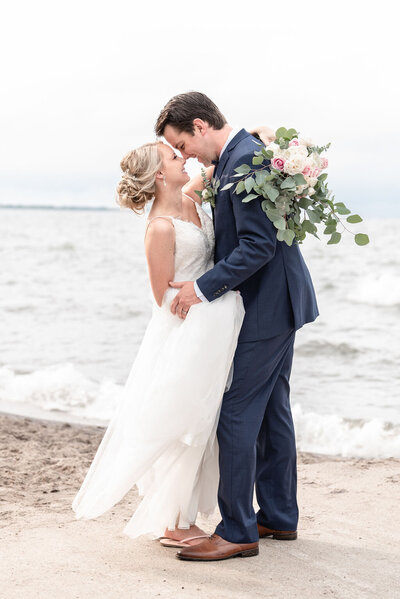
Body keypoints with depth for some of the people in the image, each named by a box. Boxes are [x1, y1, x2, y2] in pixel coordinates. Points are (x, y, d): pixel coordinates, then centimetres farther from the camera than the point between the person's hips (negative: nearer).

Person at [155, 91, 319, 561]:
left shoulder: (244, 160, -20)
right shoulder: (237, 155, 12)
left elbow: (259, 245, -25)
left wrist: (203, 288, -20)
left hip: (264, 308, -11)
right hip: (277, 302, 11)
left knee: (236, 414, -6)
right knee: (272, 409, 16)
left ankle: (237, 531, 1)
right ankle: (279, 517, 26)